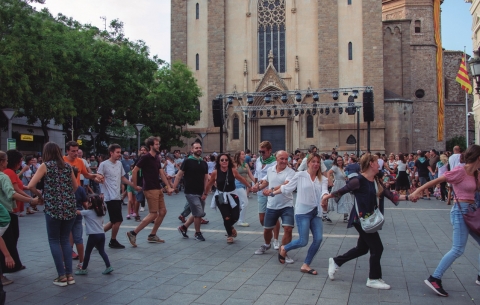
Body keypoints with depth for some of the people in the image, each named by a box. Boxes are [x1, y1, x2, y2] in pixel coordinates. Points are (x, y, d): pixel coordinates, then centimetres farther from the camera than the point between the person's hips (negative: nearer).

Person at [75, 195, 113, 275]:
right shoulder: (101, 212, 12)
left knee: (87, 252, 7)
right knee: (102, 251, 11)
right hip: (102, 234, 6)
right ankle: (109, 266, 3)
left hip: (93, 235, -6)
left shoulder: (88, 212, -6)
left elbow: (77, 212, 0)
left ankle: (84, 269, 16)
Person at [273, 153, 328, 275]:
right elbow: (287, 188, 6)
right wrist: (273, 193, 12)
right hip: (302, 212, -4)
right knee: (303, 241, -7)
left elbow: (324, 191, -14)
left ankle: (306, 265, 9)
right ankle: (283, 249, 24)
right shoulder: (300, 175, -4)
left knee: (318, 238, -7)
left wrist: (325, 197, -37)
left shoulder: (323, 179, 4)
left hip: (315, 212, 4)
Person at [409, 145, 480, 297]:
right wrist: (418, 191, -23)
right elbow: (435, 181, -17)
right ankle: (434, 279, -7)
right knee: (458, 249, -11)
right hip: (461, 210, -9)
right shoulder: (460, 171, -14)